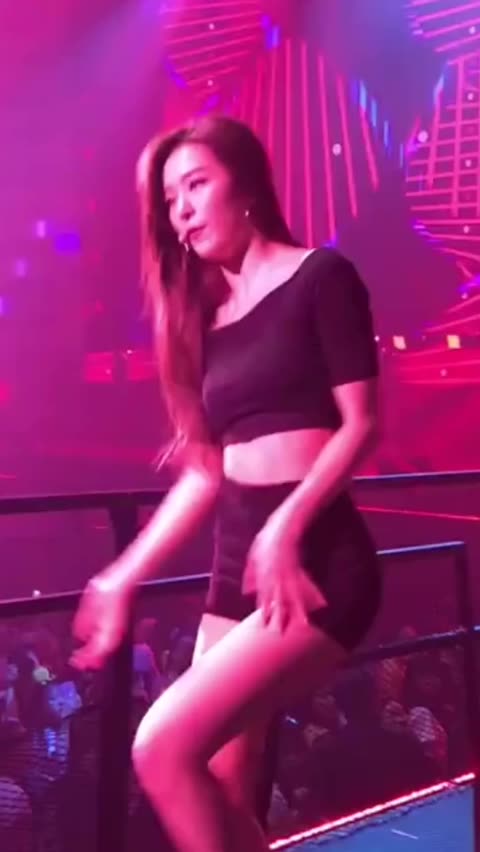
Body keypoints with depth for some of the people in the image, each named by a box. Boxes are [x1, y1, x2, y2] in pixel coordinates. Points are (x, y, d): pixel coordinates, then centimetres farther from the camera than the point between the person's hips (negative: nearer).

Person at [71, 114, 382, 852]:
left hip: (314, 560, -7)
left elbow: (361, 423, -9)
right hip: (238, 561, 7)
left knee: (165, 748, -17)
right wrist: (122, 577, 14)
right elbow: (205, 472, 16)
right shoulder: (209, 316, 16)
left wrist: (287, 526, -23)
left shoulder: (320, 277, -2)